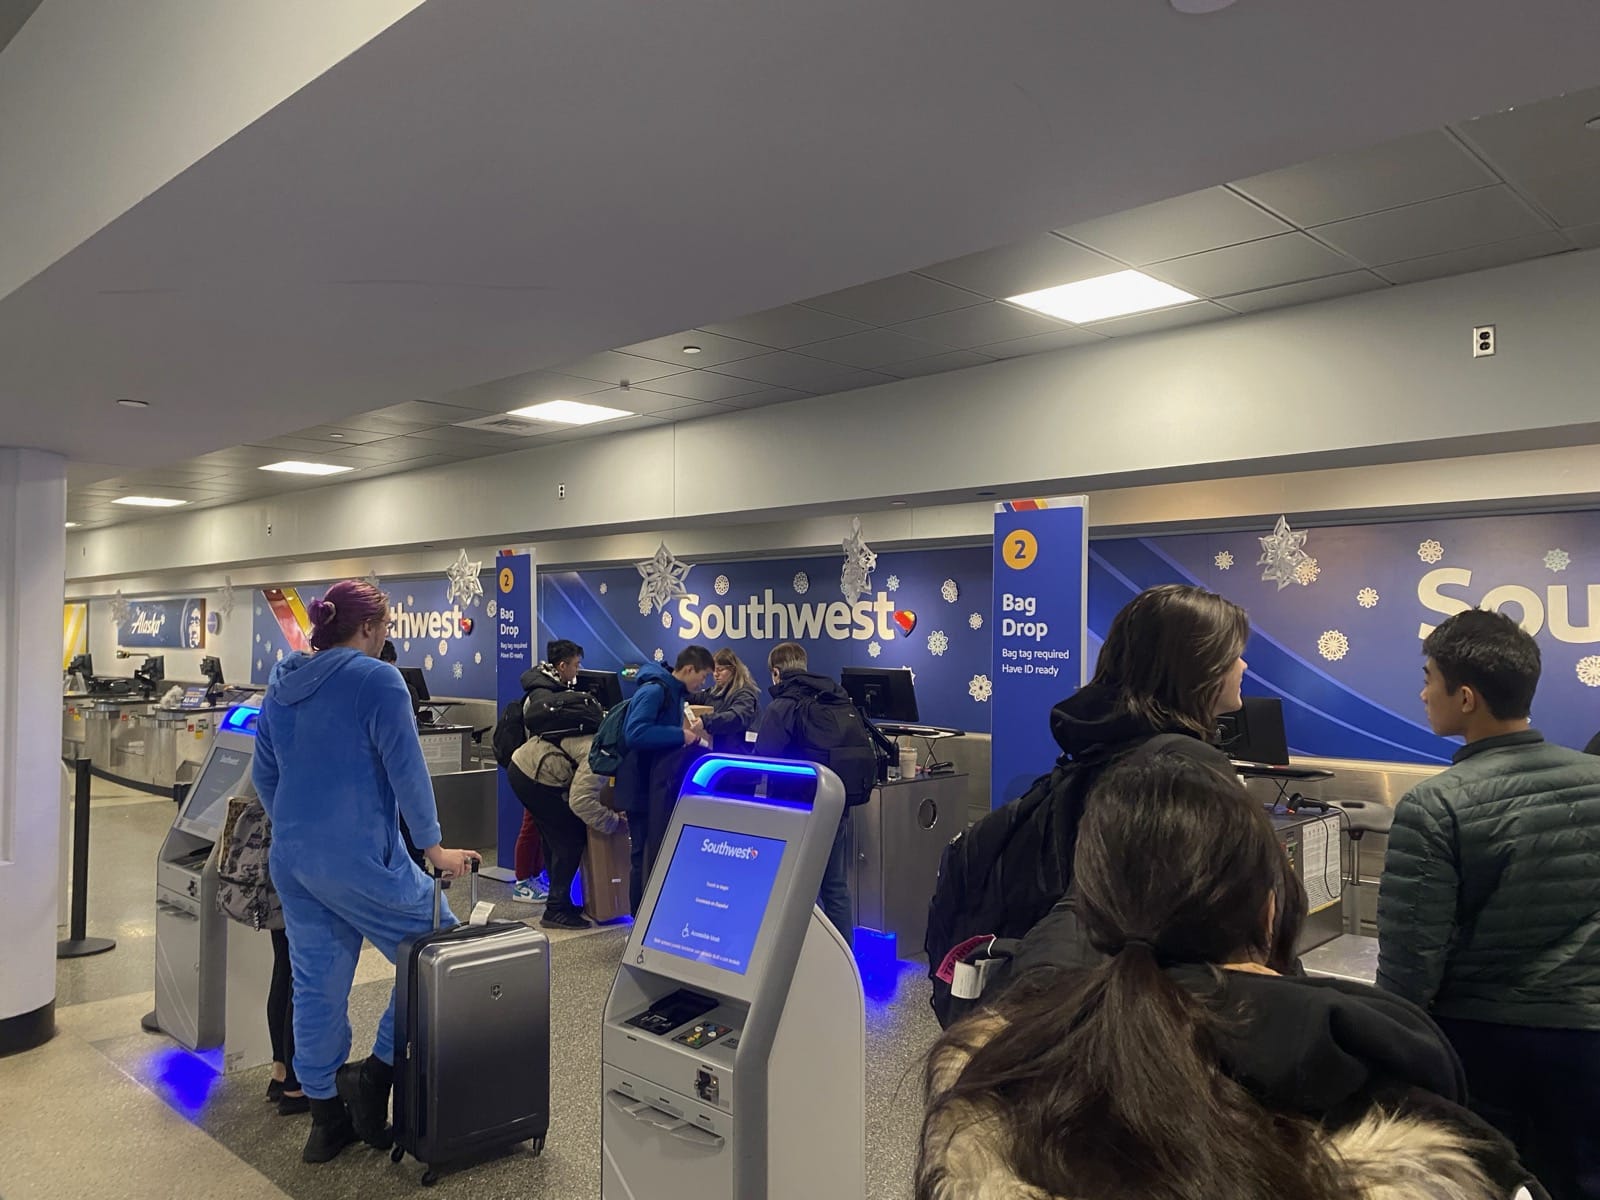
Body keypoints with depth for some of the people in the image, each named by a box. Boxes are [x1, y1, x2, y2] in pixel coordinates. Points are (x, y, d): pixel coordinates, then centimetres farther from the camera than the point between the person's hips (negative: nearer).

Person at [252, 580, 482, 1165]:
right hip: (359, 859, -8)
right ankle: (376, 1071, 7)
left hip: (290, 858, 8)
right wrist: (434, 849, -5)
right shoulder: (376, 679, -12)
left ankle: (327, 1118, 24)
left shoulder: (281, 684, 11)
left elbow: (264, 776, 18)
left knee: (316, 985, 14)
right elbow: (406, 772, -14)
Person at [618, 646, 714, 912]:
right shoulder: (654, 690, -18)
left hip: (661, 787, 9)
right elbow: (635, 734, -31)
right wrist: (681, 735, -24)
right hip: (643, 789, -9)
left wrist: (692, 735, 3)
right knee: (647, 858, -1)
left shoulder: (675, 693, 12)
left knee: (662, 855, 14)